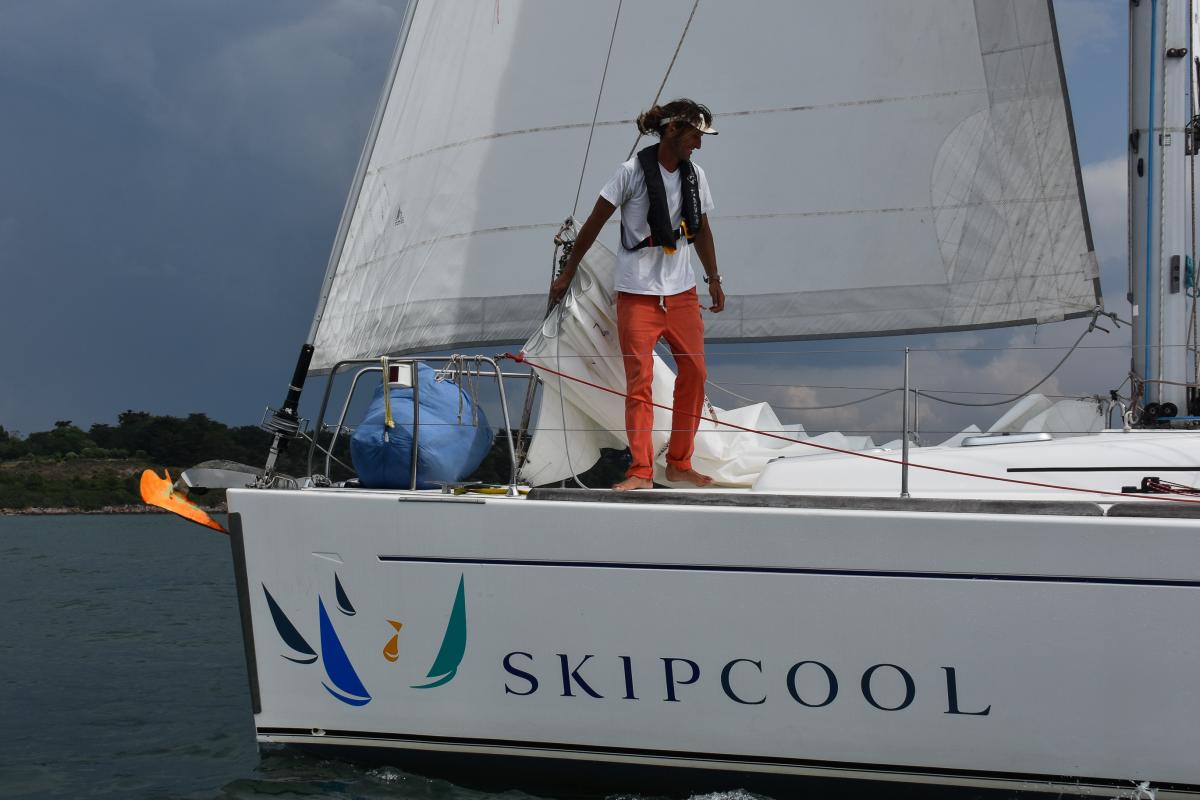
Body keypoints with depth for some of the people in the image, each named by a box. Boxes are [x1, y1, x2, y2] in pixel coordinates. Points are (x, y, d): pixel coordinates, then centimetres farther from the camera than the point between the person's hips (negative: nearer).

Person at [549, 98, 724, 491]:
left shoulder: (694, 175, 7)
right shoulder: (632, 171, -8)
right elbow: (595, 222, -2)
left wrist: (713, 278, 20)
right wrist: (567, 273, 2)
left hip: (681, 292, 5)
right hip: (638, 293, -5)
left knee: (694, 373, 0)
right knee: (639, 380, -8)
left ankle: (679, 463, 12)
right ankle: (641, 472, -5)